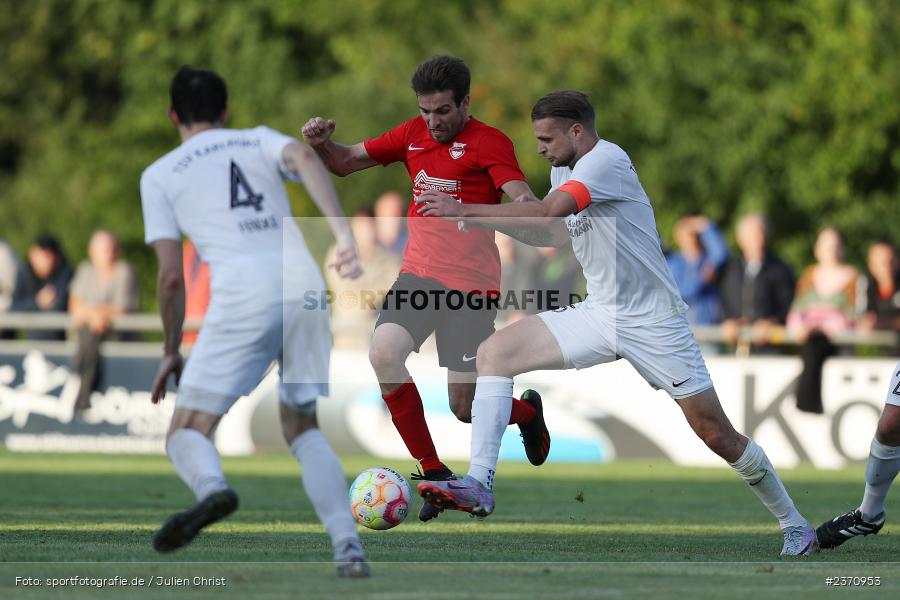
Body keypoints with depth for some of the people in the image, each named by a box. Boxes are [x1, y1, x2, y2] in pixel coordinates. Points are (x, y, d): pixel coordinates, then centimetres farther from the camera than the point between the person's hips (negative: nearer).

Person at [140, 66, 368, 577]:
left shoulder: (160, 175, 17)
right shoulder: (259, 140, 24)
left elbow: (171, 276, 9)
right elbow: (305, 158, -1)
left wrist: (171, 352, 21)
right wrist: (343, 233, -11)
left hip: (243, 298, -3)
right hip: (306, 284, 3)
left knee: (188, 433, 1)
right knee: (302, 429, 19)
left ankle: (212, 487, -35)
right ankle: (349, 548, 1)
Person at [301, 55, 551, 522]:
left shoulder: (489, 143, -8)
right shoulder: (413, 134, 10)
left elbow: (526, 205, -21)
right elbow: (345, 163, 17)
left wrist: (466, 211, -41)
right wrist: (322, 143, -6)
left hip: (471, 283, -5)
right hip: (418, 273, 5)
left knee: (464, 409, -5)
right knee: (384, 355, -22)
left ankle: (527, 412, 33)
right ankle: (434, 474, -8)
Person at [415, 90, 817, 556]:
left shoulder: (606, 160, -19)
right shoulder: (565, 169, 8)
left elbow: (550, 210, -31)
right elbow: (554, 233, 19)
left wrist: (465, 210, -27)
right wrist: (483, 218, 5)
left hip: (653, 321, -8)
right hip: (598, 315, 8)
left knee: (716, 434, -4)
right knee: (493, 352, -9)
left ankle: (794, 525, 15)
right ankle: (479, 486, -14)